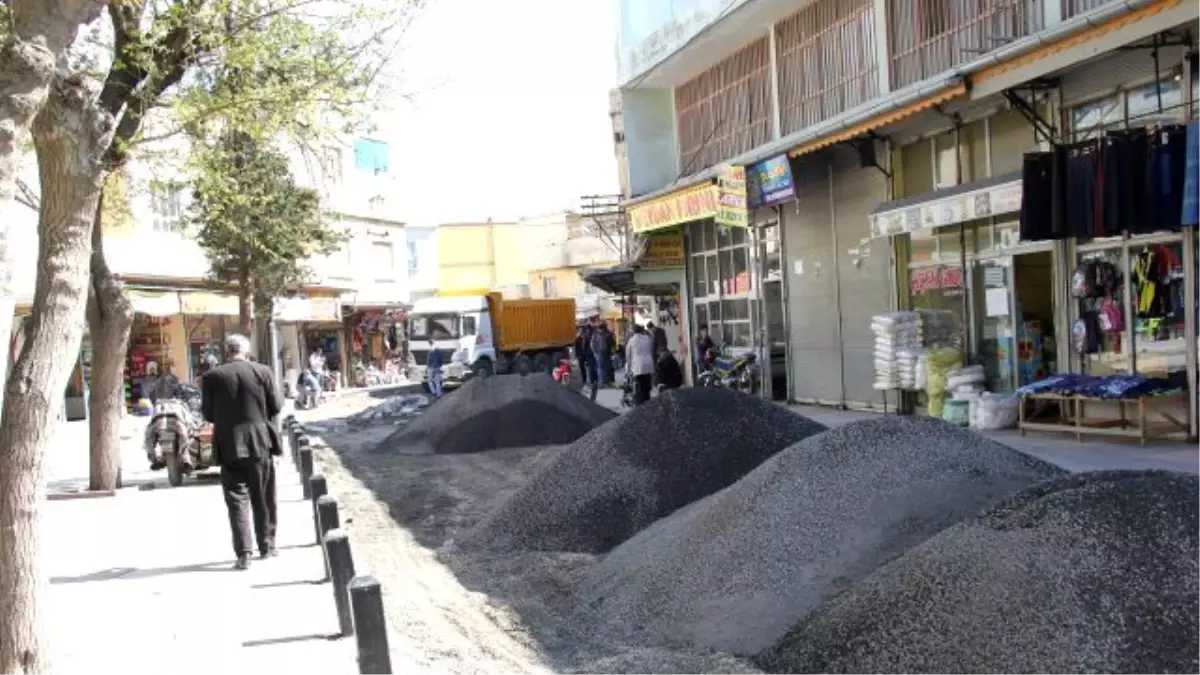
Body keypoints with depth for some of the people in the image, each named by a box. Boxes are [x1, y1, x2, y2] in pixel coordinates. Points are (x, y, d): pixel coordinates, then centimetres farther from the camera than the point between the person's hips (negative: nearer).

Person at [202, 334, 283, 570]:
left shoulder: (212, 376, -6)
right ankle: (267, 545, 22)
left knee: (237, 499, 2)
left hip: (229, 445, -1)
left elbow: (207, 413, -1)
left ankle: (244, 552, -5)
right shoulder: (263, 372, -4)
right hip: (260, 441, 1)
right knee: (263, 498, 14)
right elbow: (276, 407, -1)